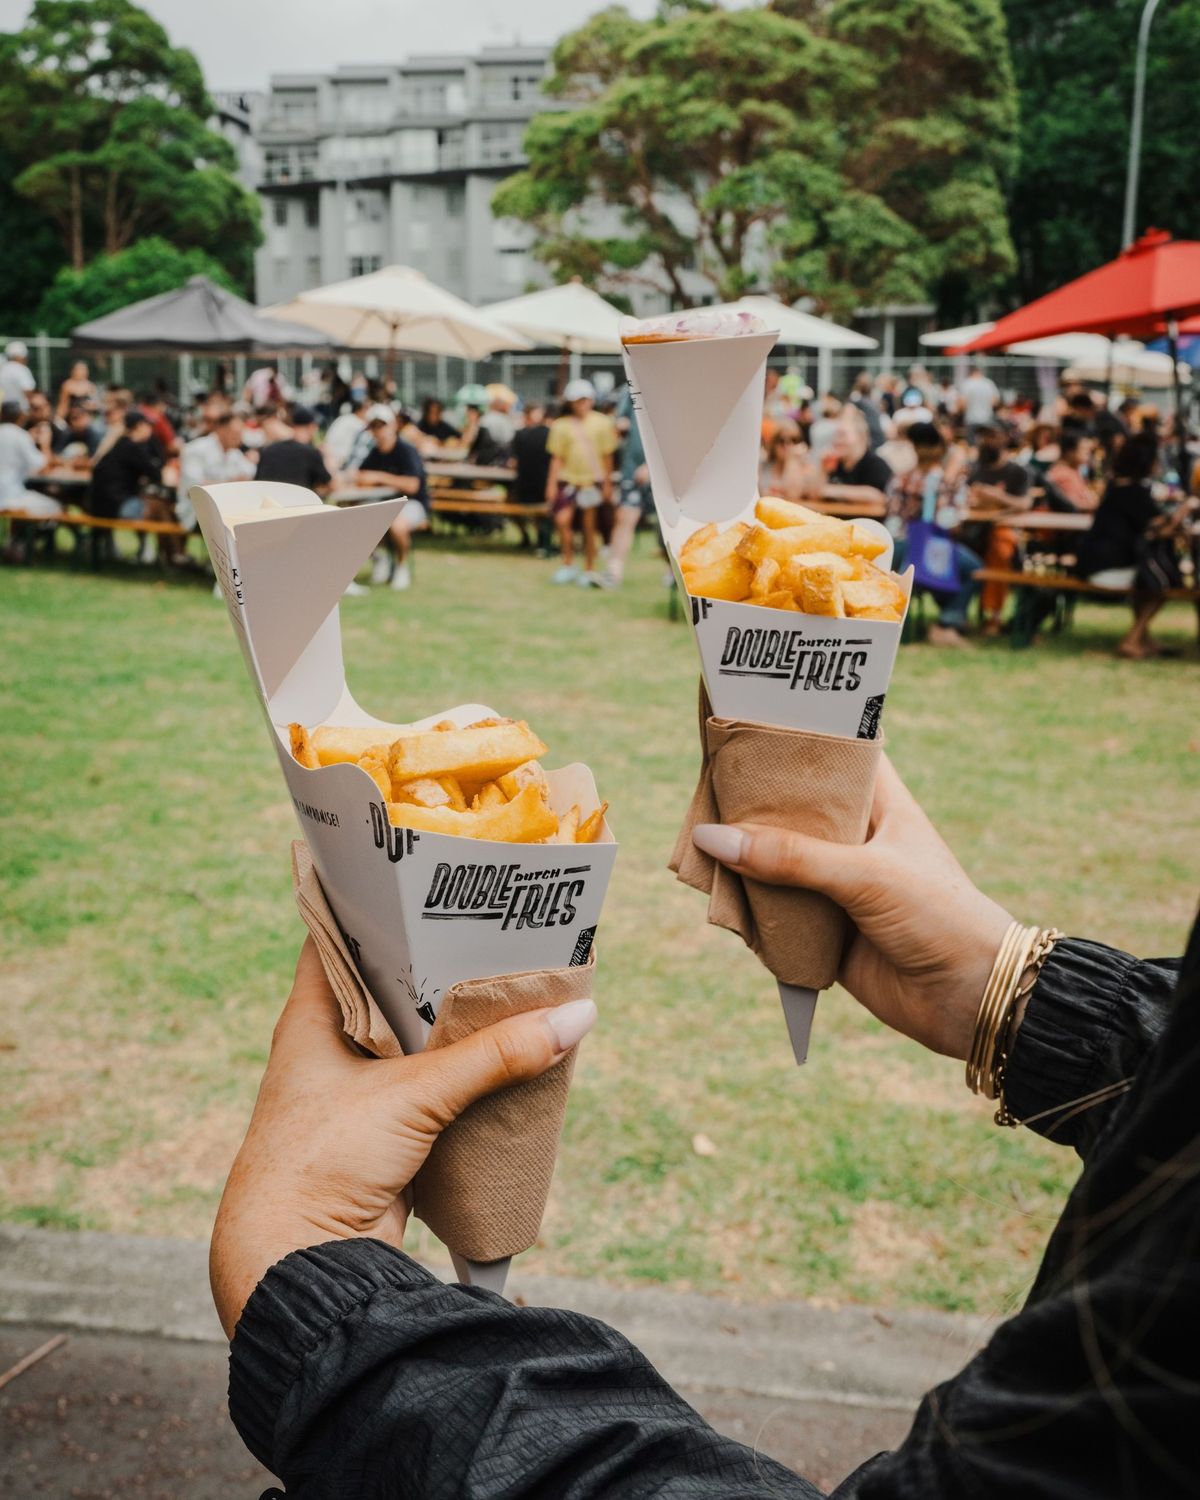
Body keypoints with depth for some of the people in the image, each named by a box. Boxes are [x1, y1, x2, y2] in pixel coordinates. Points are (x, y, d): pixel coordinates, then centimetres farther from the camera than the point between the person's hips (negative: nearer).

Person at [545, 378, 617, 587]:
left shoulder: (601, 423, 2)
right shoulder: (561, 426, 3)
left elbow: (607, 456, 6)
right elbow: (557, 458, 5)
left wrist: (607, 483, 5)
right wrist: (551, 484, 0)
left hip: (592, 479, 0)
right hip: (568, 478, 1)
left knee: (589, 526, 3)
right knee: (562, 520, -12)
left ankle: (589, 570, 14)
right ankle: (568, 565, 5)